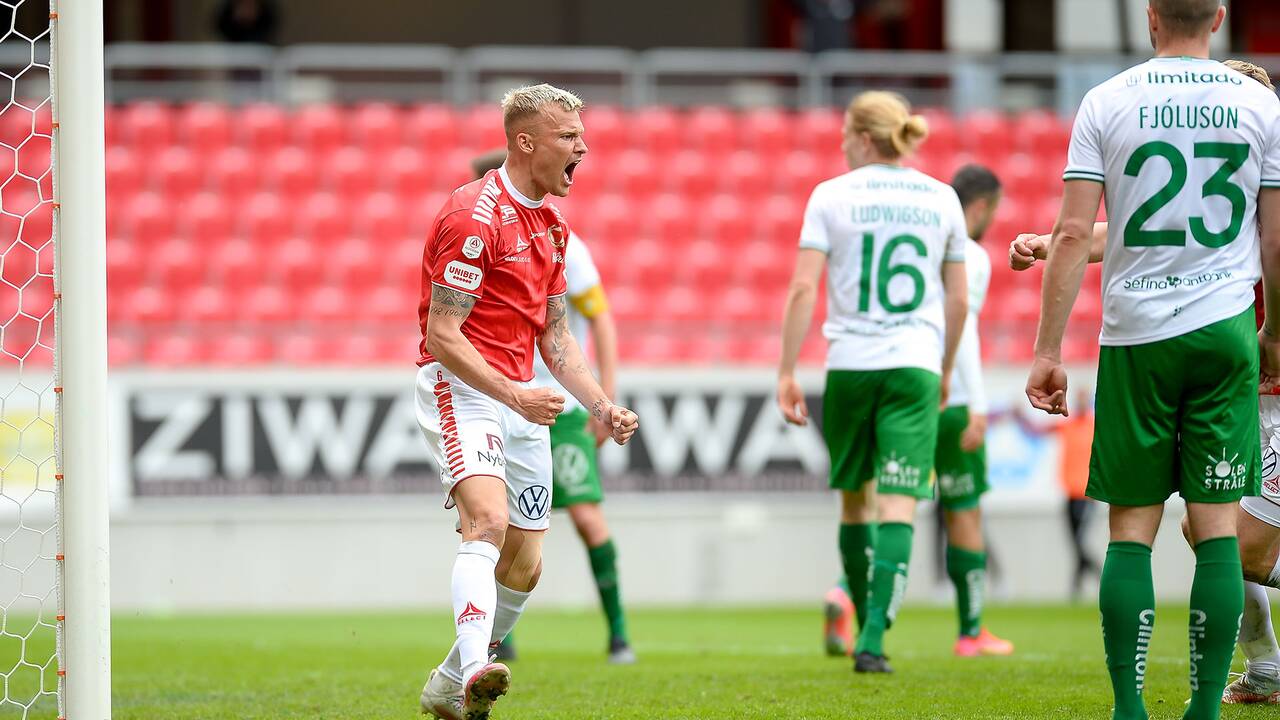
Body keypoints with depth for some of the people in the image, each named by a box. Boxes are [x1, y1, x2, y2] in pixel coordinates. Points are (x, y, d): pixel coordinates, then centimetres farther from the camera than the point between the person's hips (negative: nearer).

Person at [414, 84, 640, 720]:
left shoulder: (551, 223, 14)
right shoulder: (474, 215, -14)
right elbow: (441, 334, -18)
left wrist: (601, 406, 8)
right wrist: (511, 393, -27)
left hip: (522, 399, 9)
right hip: (460, 386, -9)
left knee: (524, 566, 8)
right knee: (489, 520, -30)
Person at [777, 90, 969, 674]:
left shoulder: (832, 196, -1)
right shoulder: (941, 199, 7)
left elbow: (803, 289, -7)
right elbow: (958, 299, 11)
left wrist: (786, 373, -4)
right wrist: (943, 371, 24)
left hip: (849, 365, 0)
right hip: (915, 365, 0)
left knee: (854, 497, 16)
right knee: (898, 505, -5)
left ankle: (866, 629, 24)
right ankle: (873, 637, -19)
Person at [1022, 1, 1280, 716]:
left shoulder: (1106, 103, -1)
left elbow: (1074, 236, -5)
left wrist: (1049, 351, -1)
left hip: (1135, 336, 0)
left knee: (1132, 529, 5)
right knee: (1216, 526, 3)